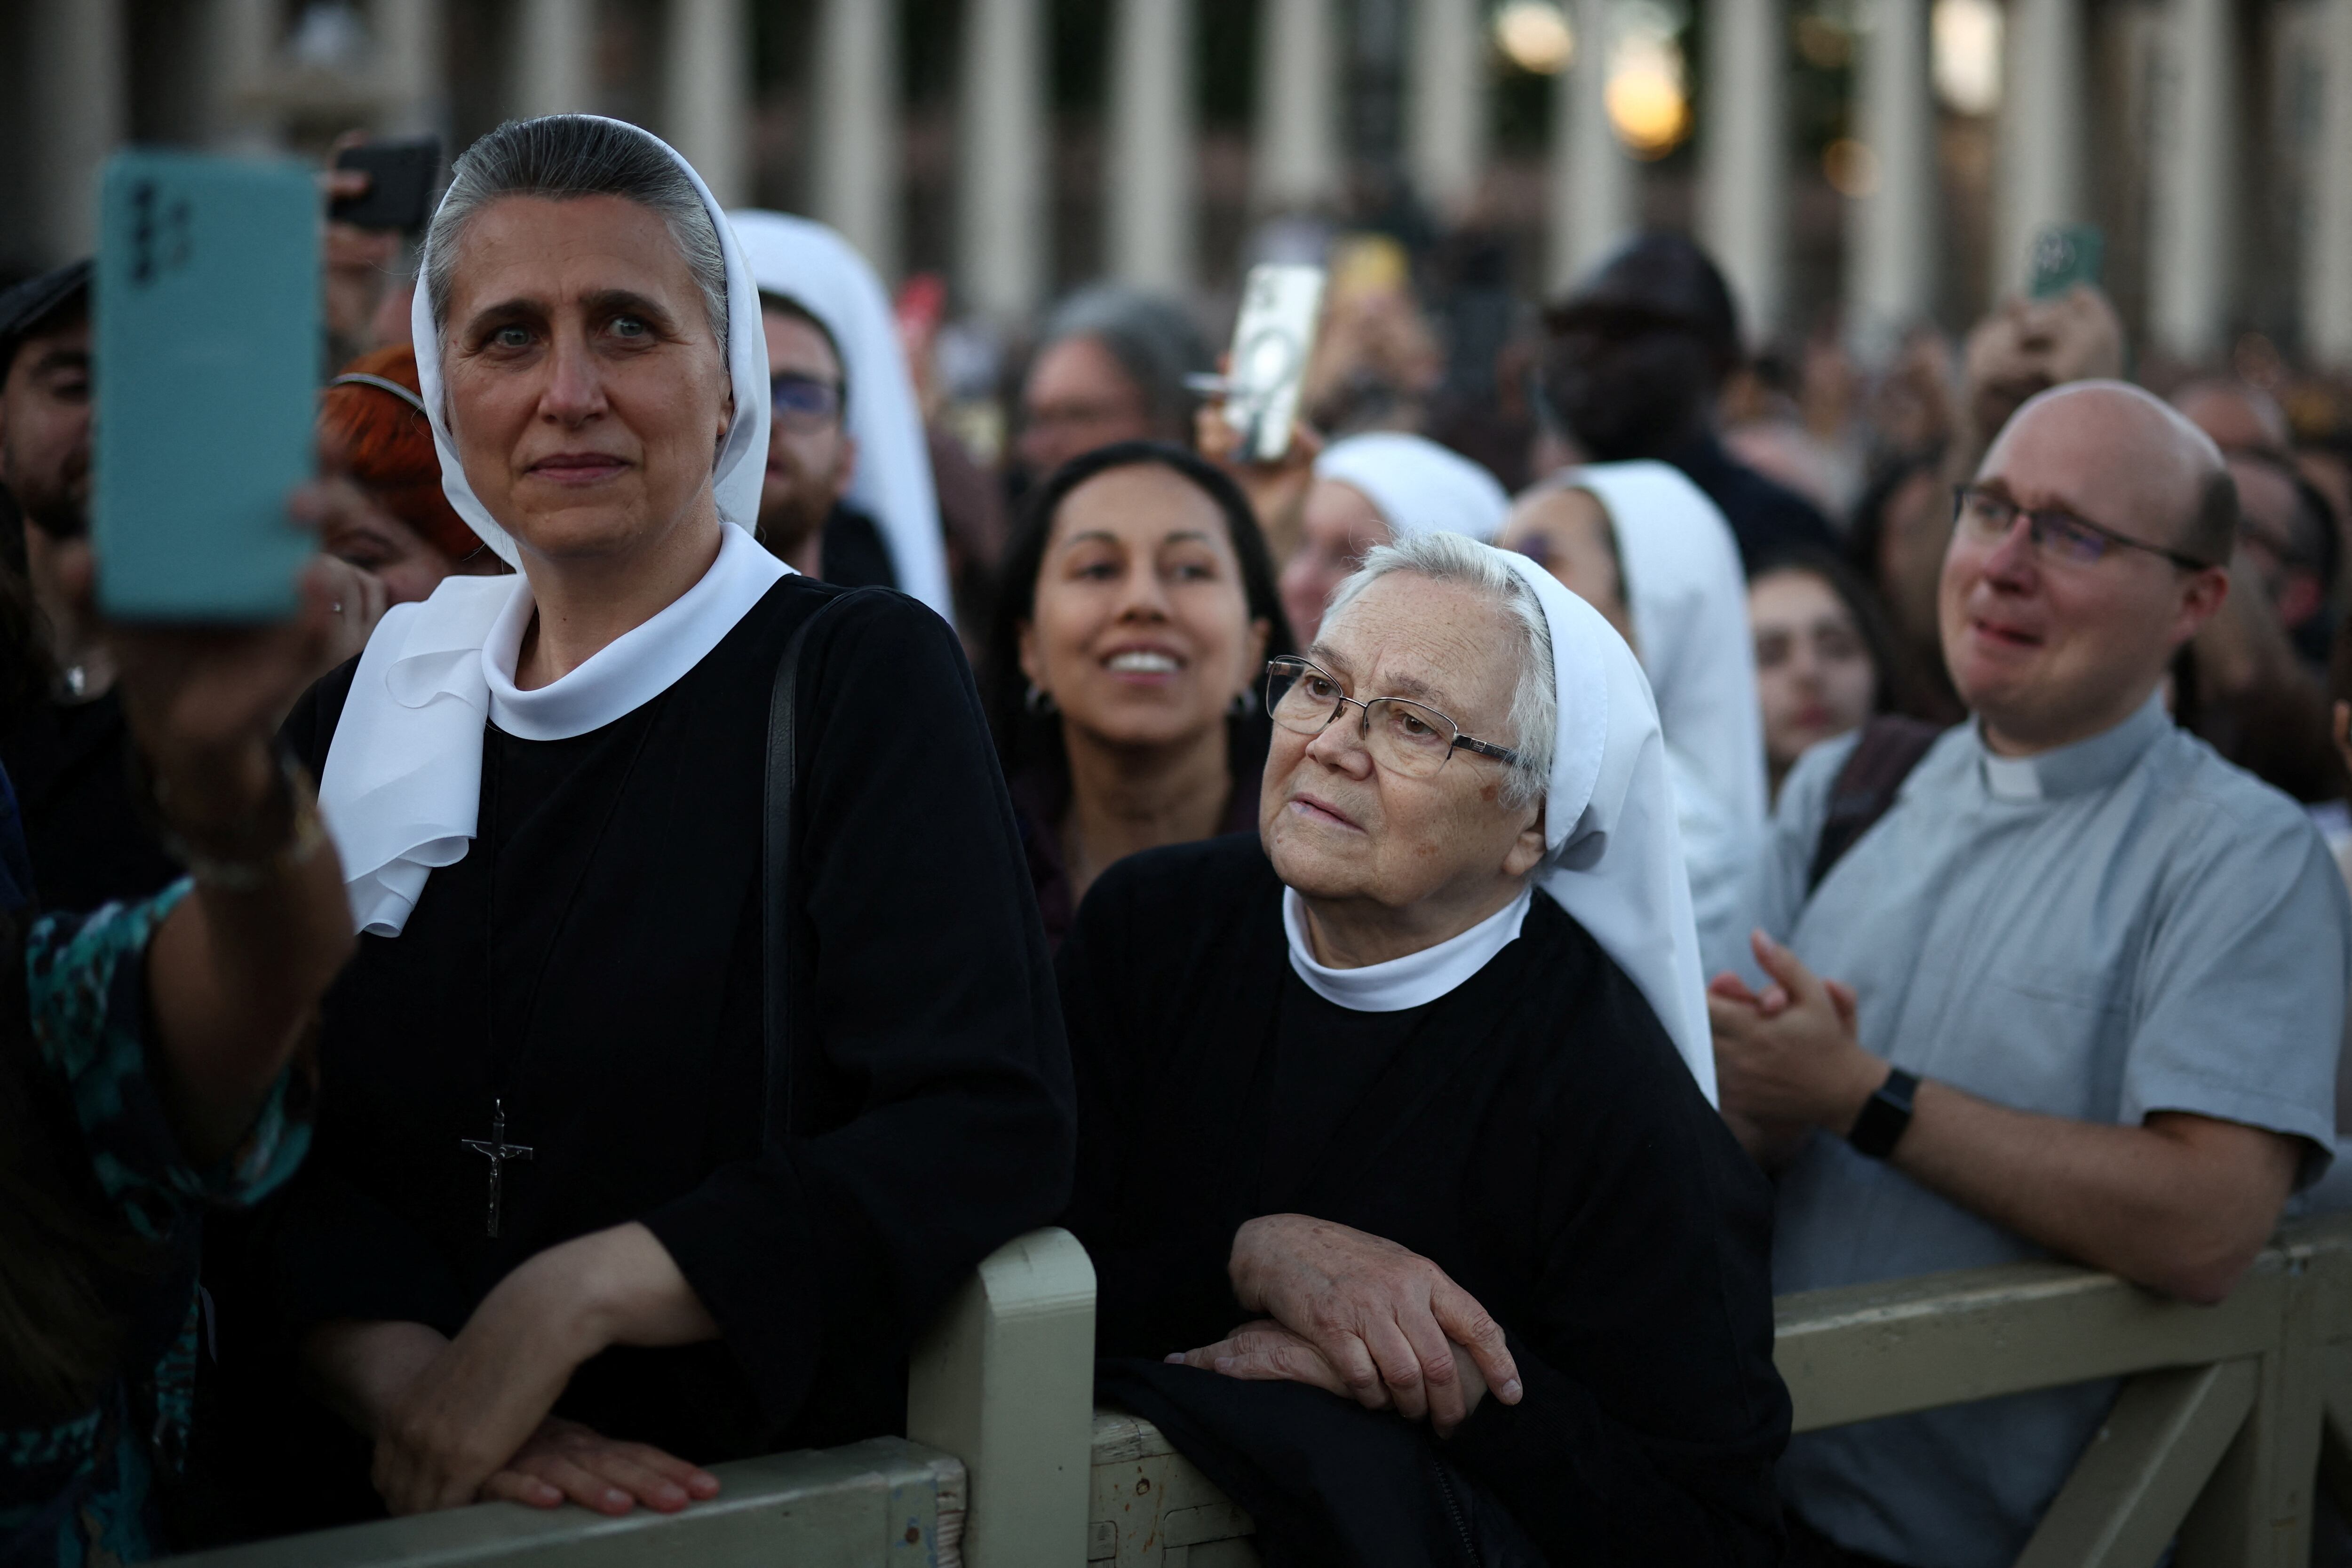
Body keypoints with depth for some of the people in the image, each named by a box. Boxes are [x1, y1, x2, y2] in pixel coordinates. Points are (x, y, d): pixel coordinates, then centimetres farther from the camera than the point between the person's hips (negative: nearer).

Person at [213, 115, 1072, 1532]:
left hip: (771, 1500, -3)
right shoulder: (369, 710, 12)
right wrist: (402, 1375, -17)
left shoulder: (865, 678, 0)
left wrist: (573, 1297, -18)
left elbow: (995, 1133, -10)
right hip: (385, 1515, 3)